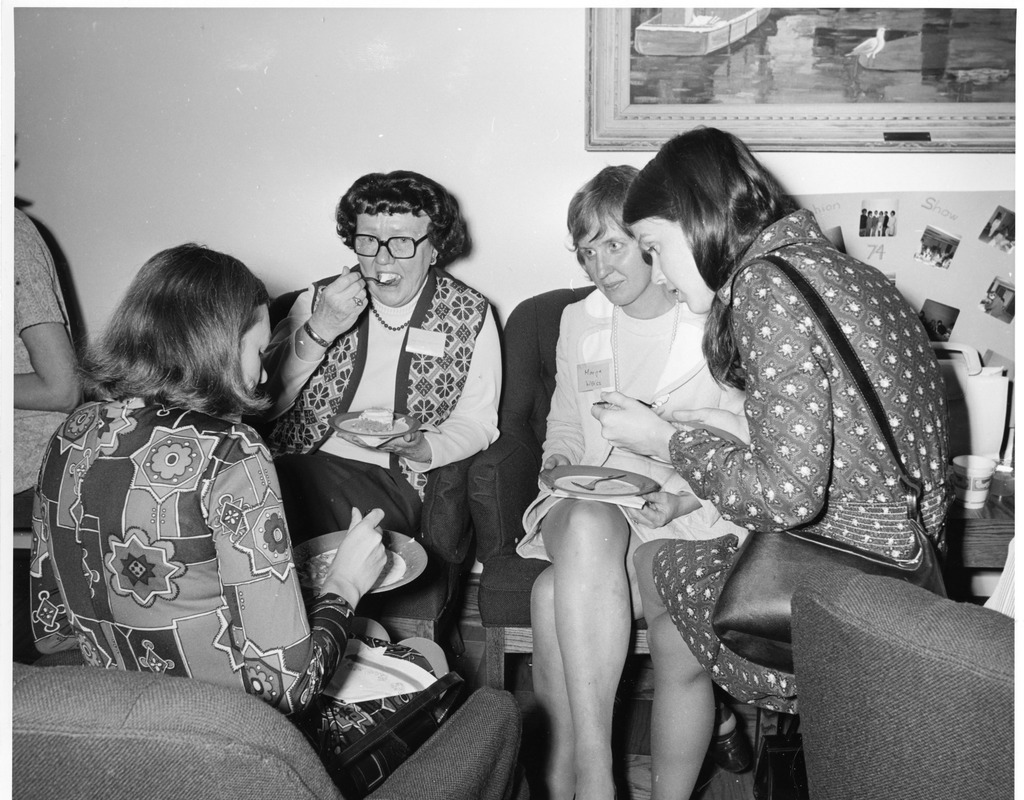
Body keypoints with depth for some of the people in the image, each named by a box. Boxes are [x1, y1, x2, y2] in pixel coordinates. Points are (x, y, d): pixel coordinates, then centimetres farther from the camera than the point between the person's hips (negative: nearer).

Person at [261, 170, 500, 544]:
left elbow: (477, 422, 8)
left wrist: (421, 448, -13)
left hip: (396, 482, -1)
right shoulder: (319, 300, 6)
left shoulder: (470, 314, 4)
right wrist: (318, 332, -18)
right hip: (300, 468, 1)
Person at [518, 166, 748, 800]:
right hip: (588, 505, 3)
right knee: (588, 528, -36)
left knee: (557, 594, -32)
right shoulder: (578, 322, 16)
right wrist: (560, 462, 2)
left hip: (689, 512, -3)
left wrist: (687, 496, -17)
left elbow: (744, 450, 0)